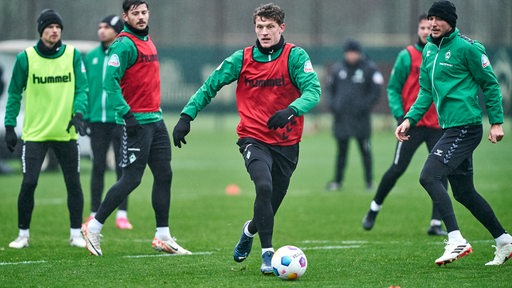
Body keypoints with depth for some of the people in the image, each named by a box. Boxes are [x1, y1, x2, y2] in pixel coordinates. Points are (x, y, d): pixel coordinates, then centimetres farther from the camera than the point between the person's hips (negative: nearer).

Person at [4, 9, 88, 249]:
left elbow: (81, 88, 1)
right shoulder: (25, 58, -2)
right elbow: (14, 94, 4)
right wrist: (9, 127, 0)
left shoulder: (73, 56, 1)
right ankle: (23, 234, 7)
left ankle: (76, 234, 15)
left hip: (65, 133, 2)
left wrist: (78, 113, -16)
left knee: (74, 184, 3)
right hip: (35, 132, -2)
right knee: (29, 183, -7)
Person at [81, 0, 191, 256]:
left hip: (155, 120, 9)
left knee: (164, 175, 7)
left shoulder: (148, 41, 16)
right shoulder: (124, 44, -13)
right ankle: (93, 227, 3)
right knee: (131, 179, -8)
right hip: (136, 121, -9)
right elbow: (110, 81, -20)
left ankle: (163, 237, 14)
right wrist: (125, 113, -25)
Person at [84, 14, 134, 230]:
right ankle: (94, 214, 11)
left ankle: (122, 214, 6)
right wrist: (83, 116, 4)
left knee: (122, 167, 1)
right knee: (98, 167, 6)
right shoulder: (91, 57, 9)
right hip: (97, 120, 3)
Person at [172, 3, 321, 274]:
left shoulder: (295, 56, -7)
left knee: (271, 205, 10)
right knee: (264, 188, -27)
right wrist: (186, 116, -3)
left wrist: (291, 110, -38)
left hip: (287, 142, 1)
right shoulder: (242, 59, -1)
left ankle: (250, 230, 46)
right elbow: (210, 87, 7)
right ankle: (267, 254, -22)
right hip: (254, 139, -1)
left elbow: (313, 90, -19)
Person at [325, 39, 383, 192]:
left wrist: (364, 106, -12)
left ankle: (369, 181, 5)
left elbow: (375, 91, -3)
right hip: (341, 117, 3)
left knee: (365, 150, 0)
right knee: (341, 150, 7)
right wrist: (332, 105, 1)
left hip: (360, 117, -3)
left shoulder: (369, 69, 0)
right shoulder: (337, 69, 11)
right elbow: (330, 88, 17)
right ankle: (337, 181, 11)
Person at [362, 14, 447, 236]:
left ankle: (436, 224, 0)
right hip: (413, 124, -3)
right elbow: (393, 88, 0)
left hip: (438, 126, 3)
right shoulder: (407, 56, -2)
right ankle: (374, 208, 17)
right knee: (397, 169, -4)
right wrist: (400, 115, -11)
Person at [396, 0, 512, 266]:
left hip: (465, 126, -9)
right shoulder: (429, 50, 14)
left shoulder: (466, 47, -10)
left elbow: (490, 84, -5)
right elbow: (426, 92, 20)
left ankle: (456, 241, -19)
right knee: (463, 191, 12)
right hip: (449, 127, 9)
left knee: (429, 177, -18)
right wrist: (410, 119, 8)